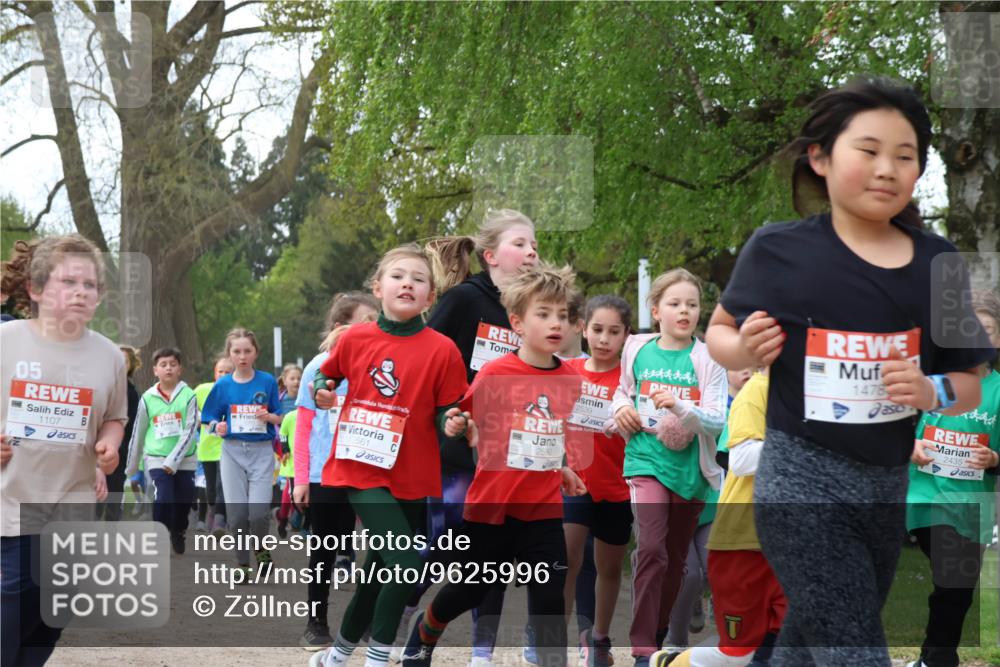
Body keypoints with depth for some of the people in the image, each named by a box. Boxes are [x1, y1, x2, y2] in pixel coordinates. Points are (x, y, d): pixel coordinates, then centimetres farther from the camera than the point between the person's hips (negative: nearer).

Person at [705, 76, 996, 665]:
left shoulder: (938, 263, 0)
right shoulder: (780, 250, -10)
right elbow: (720, 331, 6)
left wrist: (933, 392, -13)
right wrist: (746, 350, -16)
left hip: (889, 484, 5)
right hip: (802, 483, -5)